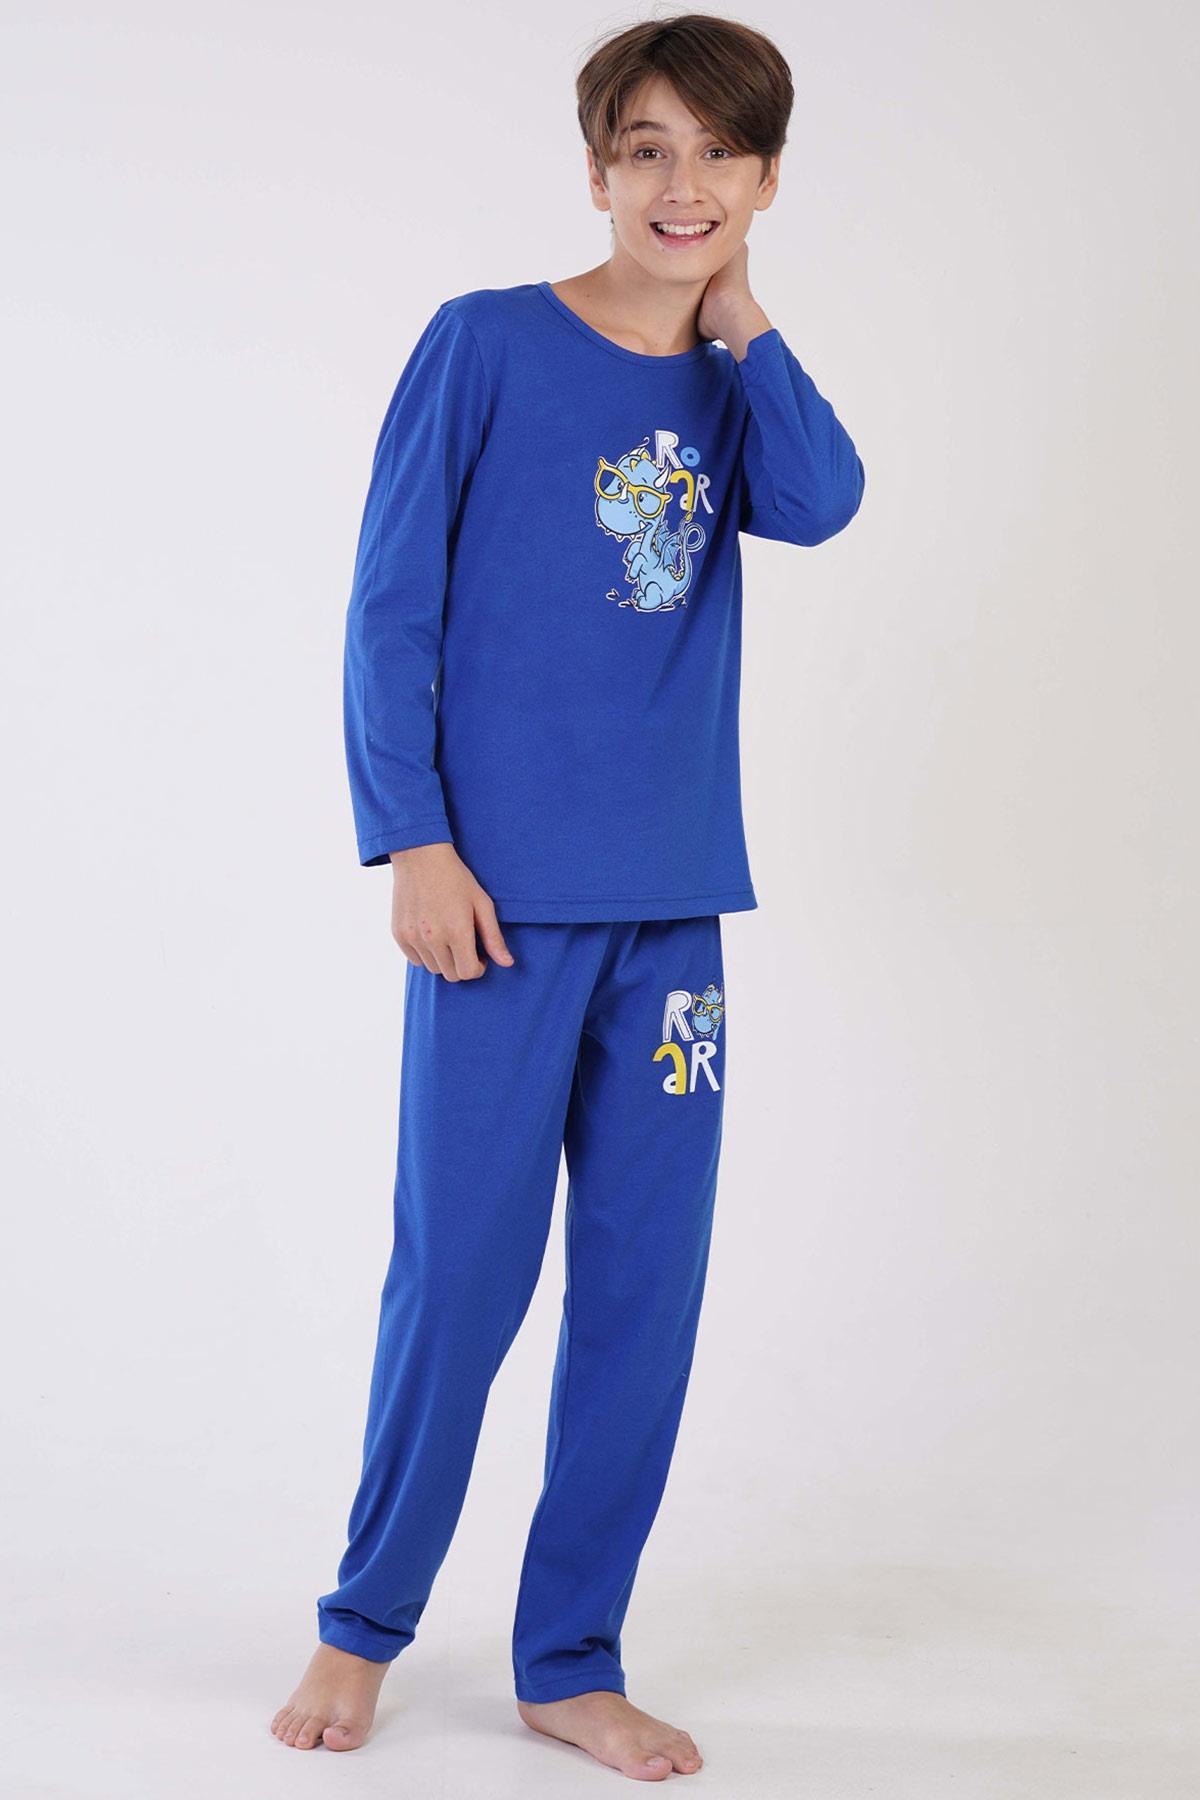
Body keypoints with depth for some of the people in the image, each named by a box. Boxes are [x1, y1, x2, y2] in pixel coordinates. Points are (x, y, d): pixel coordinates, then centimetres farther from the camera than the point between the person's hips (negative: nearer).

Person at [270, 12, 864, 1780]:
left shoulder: (736, 386, 12)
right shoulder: (486, 345, -1)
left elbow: (820, 503, -10)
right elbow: (390, 608, -4)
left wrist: (735, 318, -5)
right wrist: (412, 840, -11)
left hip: (673, 901, 5)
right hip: (505, 894, -4)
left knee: (645, 1284, 7)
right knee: (462, 1269, 0)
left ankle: (572, 1661, 21)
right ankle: (364, 1625, 22)